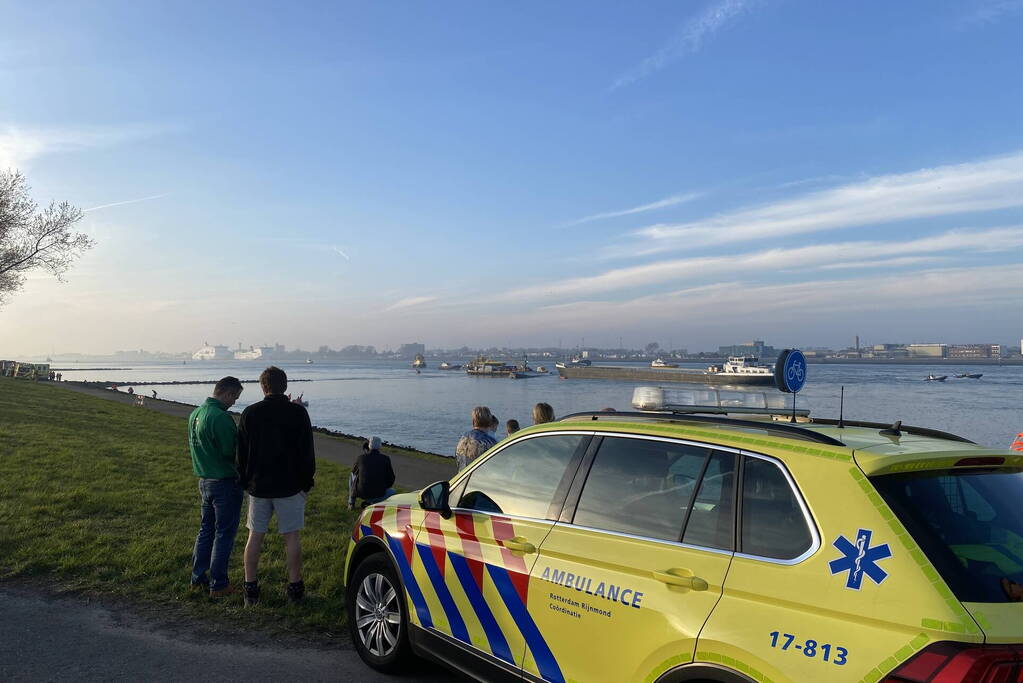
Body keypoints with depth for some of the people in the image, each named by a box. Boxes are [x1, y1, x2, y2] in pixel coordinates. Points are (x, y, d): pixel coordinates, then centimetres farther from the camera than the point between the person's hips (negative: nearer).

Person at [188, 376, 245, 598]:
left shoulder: (195, 413, 6)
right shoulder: (221, 418, -23)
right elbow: (232, 452, -22)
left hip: (204, 481, 9)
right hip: (225, 483, -9)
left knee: (206, 530, 19)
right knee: (224, 534, 3)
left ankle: (198, 579, 27)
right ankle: (218, 585, 9)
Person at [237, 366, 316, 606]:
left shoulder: (250, 413, -1)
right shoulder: (298, 413, -7)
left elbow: (241, 453, 4)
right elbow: (307, 453, -3)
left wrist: (245, 482, 14)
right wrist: (307, 482, 7)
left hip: (258, 485, 2)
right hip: (290, 486, -2)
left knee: (255, 536, 10)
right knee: (291, 536, 5)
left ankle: (250, 588, 15)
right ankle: (295, 587, 11)